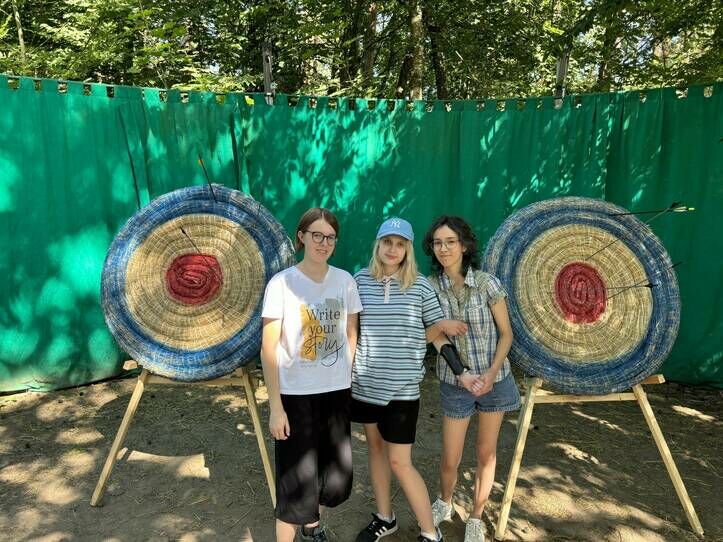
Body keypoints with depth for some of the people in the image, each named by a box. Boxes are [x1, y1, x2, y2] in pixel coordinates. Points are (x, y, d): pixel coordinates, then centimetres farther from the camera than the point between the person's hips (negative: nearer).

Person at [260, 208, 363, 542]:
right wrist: (275, 406, -13)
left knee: (337, 472, 16)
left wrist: (346, 376, 5)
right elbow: (269, 349, -12)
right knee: (298, 477, 2)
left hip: (336, 391, 4)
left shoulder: (344, 281, -1)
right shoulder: (281, 283, -13)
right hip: (295, 394, -4)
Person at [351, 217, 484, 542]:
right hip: (365, 384, 4)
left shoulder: (420, 286, -8)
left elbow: (437, 334, -2)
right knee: (375, 447, 17)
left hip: (402, 388, -3)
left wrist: (461, 373, -7)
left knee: (400, 462, 0)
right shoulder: (361, 280, -1)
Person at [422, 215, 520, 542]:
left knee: (486, 453, 14)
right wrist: (443, 327, -21)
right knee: (449, 459, 8)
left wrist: (492, 372, -19)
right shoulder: (429, 287, -9)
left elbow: (506, 334, -7)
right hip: (454, 383, 1)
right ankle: (444, 504, 39)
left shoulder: (487, 283, -14)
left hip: (493, 378, 0)